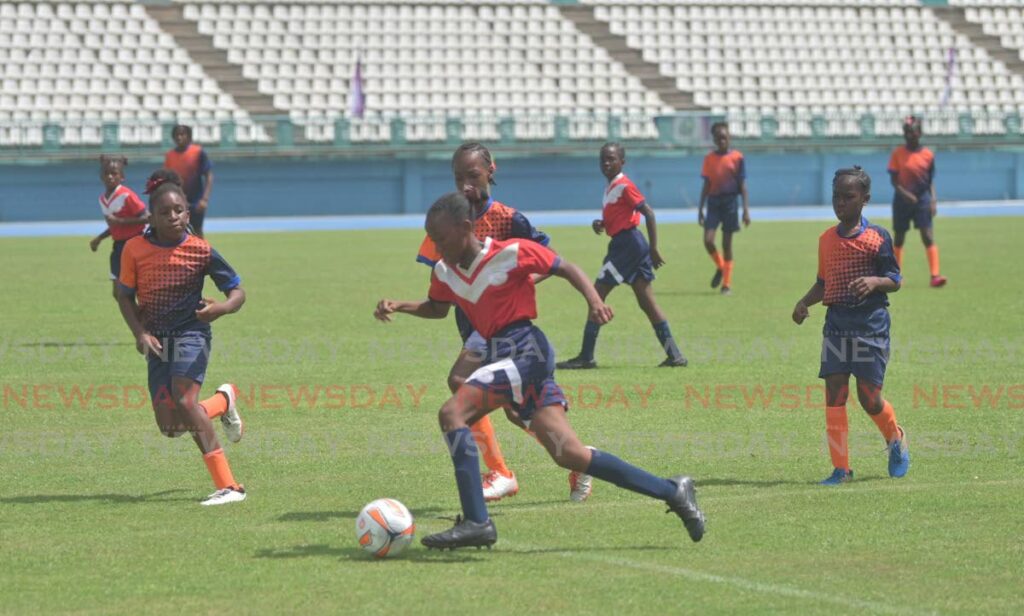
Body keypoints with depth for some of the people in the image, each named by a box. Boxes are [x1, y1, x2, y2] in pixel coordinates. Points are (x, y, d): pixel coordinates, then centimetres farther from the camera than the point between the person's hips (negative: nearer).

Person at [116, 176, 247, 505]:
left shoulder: (201, 251, -11)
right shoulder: (134, 249, -5)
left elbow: (237, 292, -4)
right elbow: (125, 296, 4)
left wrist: (221, 308, -26)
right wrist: (140, 333, -11)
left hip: (190, 333, -4)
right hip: (156, 340, 4)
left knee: (184, 401, -27)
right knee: (170, 426, -3)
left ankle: (228, 486, -25)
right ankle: (225, 399, 30)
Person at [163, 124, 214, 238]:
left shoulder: (198, 152, -8)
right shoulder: (169, 155, 2)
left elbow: (209, 177, -7)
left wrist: (205, 199, -17)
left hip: (195, 203, -3)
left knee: (196, 236, 5)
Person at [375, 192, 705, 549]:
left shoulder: (511, 253, -8)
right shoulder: (445, 271, 13)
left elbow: (565, 268, 0)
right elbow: (437, 308, 31)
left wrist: (595, 301, -15)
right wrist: (398, 307, 14)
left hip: (526, 352, -7)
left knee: (452, 412, -21)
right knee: (570, 455, 0)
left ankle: (476, 522, -24)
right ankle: (672, 492, 9)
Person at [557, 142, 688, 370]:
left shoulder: (624, 186, -12)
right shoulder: (611, 187, 16)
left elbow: (648, 213, -16)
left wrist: (653, 248, -17)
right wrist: (600, 223, 4)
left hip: (627, 245, -10)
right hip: (623, 245, 10)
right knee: (647, 302, 8)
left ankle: (586, 357, -4)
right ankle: (674, 354, 6)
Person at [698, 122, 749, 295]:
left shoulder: (737, 157, -1)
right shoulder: (709, 158, 7)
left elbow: (742, 185, 0)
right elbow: (706, 185, 12)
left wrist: (746, 210, -5)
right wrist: (700, 209, 9)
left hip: (730, 201, -2)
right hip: (713, 201, 2)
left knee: (727, 243, 1)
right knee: (708, 240, -12)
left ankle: (727, 284, 9)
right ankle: (720, 266, 18)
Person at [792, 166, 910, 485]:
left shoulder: (877, 237, -4)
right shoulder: (826, 240, 11)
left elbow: (895, 280, -3)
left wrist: (874, 281, -24)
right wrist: (804, 302, 3)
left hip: (871, 321, -4)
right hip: (836, 322, 4)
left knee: (869, 397, -4)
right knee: (834, 393, -4)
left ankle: (896, 440, 28)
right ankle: (840, 468, 1)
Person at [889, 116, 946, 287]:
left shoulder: (928, 155, 2)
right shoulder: (898, 154, -2)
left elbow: (930, 181, 7)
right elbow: (893, 179, -2)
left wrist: (933, 201, -4)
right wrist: (905, 194, -18)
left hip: (922, 199, 0)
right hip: (902, 200, 0)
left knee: (928, 236, -12)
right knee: (899, 237, 10)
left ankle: (935, 275, -19)